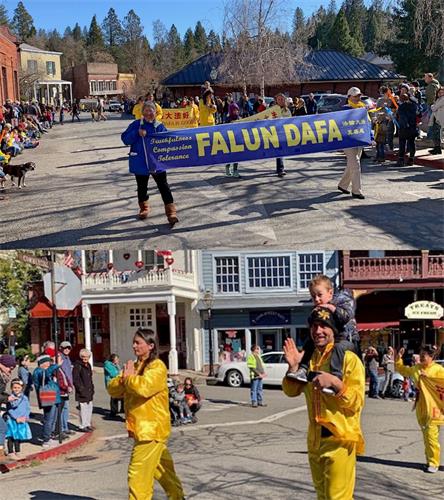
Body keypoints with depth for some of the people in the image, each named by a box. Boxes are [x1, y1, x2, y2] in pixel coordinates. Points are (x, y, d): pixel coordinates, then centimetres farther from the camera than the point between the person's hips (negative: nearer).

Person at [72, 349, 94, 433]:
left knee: (89, 408, 13)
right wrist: (80, 389, -18)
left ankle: (88, 424, 23)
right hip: (82, 392, -9)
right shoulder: (77, 366, -11)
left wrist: (92, 389, 16)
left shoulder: (88, 365, 15)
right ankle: (82, 426, 2)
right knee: (83, 408, -5)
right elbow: (75, 379, -15)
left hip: (89, 391, 9)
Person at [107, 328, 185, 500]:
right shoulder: (134, 366, 14)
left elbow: (144, 387, -31)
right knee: (162, 469, 20)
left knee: (138, 473, -11)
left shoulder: (157, 366, -12)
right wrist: (123, 378, -14)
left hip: (151, 428, -9)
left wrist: (129, 376, -12)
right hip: (142, 427, 9)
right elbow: (113, 389, 7)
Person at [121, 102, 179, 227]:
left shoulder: (160, 127, 0)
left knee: (163, 187, -5)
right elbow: (125, 139, -5)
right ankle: (144, 208, 37)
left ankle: (171, 212, -5)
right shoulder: (136, 125, 0)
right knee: (142, 187, 15)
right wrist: (137, 133, -20)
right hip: (140, 163, 1)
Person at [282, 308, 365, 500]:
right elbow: (292, 391, 10)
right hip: (315, 438, 7)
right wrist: (293, 367, -7)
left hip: (339, 439, -6)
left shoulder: (349, 358, -10)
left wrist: (334, 382, -29)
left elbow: (357, 402, -14)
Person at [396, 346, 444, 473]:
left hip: (433, 408, -7)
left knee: (431, 435, -11)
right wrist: (399, 357, 12)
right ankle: (429, 460, 23)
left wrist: (428, 377, -22)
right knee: (426, 435, 14)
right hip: (421, 408, 7)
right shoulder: (416, 368, 11)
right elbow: (402, 369, 25)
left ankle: (433, 463, -5)